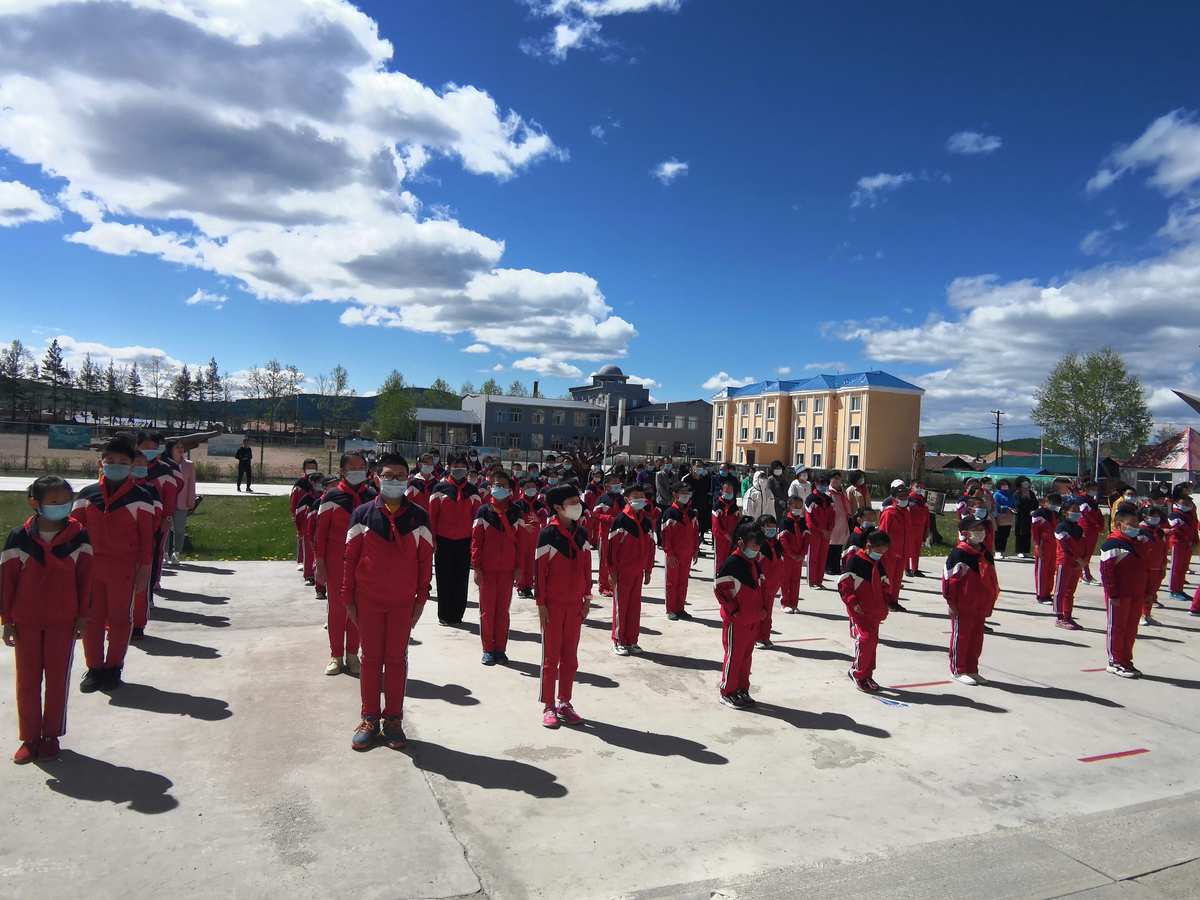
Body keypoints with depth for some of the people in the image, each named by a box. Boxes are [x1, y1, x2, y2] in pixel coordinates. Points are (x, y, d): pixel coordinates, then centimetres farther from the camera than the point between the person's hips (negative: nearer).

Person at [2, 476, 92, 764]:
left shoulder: (78, 536, -5)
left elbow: (84, 578, 0)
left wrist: (83, 616, 1)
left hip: (63, 620, 0)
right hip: (26, 620, 0)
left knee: (58, 678, 7)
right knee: (27, 679, 9)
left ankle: (51, 735, 21)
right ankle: (29, 737, 22)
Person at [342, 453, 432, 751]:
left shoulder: (419, 518, -3)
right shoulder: (362, 514, -3)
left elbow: (425, 561, 1)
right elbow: (350, 558, 1)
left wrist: (421, 600, -1)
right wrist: (348, 600, 0)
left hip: (403, 602, 0)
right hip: (368, 600, 0)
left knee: (397, 659, 8)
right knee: (371, 658, 9)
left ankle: (393, 719, 19)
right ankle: (370, 719, 20)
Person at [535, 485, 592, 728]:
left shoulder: (581, 534, 5)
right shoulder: (548, 534, -12)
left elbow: (586, 567, 10)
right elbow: (540, 571, -10)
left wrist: (587, 598, 9)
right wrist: (541, 604, -11)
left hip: (575, 604, 5)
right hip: (553, 604, -5)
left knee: (570, 657, 11)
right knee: (551, 656, 4)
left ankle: (564, 703, 23)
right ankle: (548, 707, 14)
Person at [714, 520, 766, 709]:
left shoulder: (754, 563, 9)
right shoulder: (732, 563, -18)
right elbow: (718, 587, -20)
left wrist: (759, 609, 10)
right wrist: (733, 610, -17)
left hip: (753, 620, 8)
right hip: (736, 621, -8)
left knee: (747, 656, 16)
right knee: (733, 656, 3)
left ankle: (742, 690, 29)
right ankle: (727, 693, 15)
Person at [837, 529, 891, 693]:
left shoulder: (879, 564, 10)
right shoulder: (855, 561, -12)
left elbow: (883, 586, 21)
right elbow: (843, 584, -13)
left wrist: (884, 606, 13)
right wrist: (853, 602, -19)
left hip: (875, 611, 8)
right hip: (859, 610, -7)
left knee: (872, 641, 12)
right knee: (866, 639, -16)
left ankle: (866, 675, 25)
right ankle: (857, 673, 0)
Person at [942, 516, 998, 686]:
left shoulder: (985, 554, 7)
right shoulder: (959, 554, -17)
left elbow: (991, 579, 16)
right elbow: (949, 579, -17)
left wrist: (989, 604, 17)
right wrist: (952, 603, -15)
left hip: (980, 607, 7)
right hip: (963, 607, -7)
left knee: (977, 639, 14)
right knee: (961, 637, 5)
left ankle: (972, 670, 27)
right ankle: (958, 670, 16)